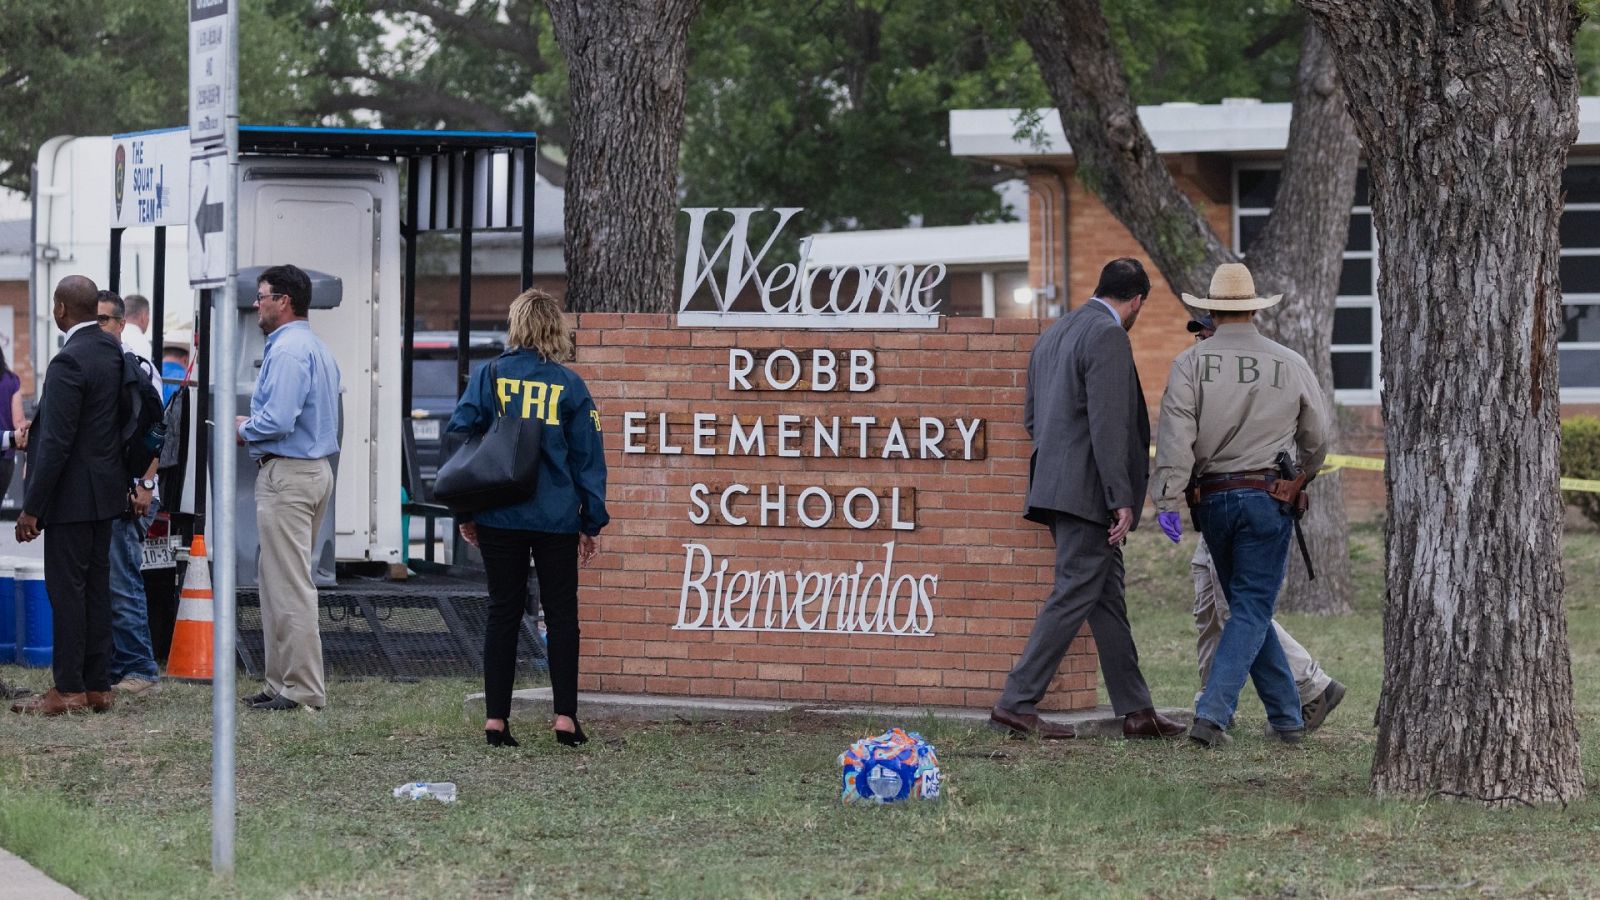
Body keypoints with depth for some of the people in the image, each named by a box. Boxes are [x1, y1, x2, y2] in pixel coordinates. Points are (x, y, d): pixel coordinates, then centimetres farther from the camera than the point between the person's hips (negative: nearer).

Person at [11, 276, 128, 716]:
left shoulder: (69, 362, -20)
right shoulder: (114, 351, 8)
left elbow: (56, 443, -21)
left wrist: (32, 508, -17)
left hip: (72, 496, -9)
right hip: (106, 490, 9)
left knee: (66, 588, -4)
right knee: (96, 586, 13)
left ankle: (68, 690, -2)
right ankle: (98, 685, 16)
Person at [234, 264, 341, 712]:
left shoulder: (288, 350, -16)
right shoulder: (317, 348, 19)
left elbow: (278, 420, -24)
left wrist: (244, 429, -5)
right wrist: (254, 423, 15)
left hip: (287, 474, -11)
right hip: (316, 469, 11)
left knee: (288, 587, -8)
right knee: (283, 585, 14)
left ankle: (302, 689, -8)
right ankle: (283, 681, 17)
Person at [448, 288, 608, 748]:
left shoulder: (488, 377, -2)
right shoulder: (569, 385, -2)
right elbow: (588, 456, 1)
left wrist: (464, 511, 6)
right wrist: (593, 522, 8)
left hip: (498, 518, 1)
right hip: (557, 519, -1)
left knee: (503, 612, 8)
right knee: (561, 613, 8)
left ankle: (496, 719, 4)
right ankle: (565, 717, 1)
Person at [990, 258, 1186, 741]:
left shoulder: (1054, 334, 16)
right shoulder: (1108, 336, -12)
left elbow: (1031, 416, 20)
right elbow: (1108, 424, -19)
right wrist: (1122, 499, -19)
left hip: (1055, 481, 10)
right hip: (1088, 490, -10)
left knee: (1107, 600, 11)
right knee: (1073, 597, -7)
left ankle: (1136, 710, 13)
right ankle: (1016, 705, -7)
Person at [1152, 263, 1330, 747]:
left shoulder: (1190, 363, -4)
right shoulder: (1290, 364, 0)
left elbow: (1175, 436, -14)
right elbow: (1317, 438, 12)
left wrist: (1166, 500, -13)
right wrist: (1301, 477, 31)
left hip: (1212, 499, 1)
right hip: (1268, 498, -1)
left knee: (1249, 606, 14)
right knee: (1252, 610, 0)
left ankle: (1287, 718, 19)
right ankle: (1212, 713, -16)